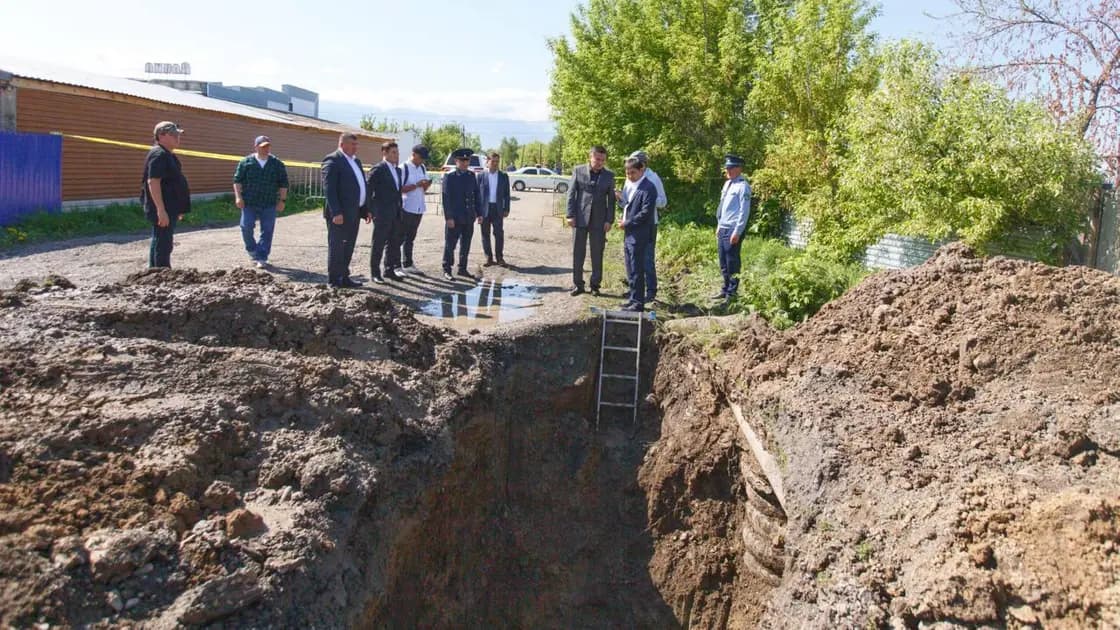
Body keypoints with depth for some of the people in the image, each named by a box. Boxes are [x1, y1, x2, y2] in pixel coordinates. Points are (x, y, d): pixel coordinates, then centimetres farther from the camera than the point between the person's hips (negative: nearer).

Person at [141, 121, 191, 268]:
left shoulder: (168, 155, 18)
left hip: (169, 209, 11)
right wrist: (161, 210, -28)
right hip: (163, 210, -11)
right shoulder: (158, 155, -15)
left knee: (159, 244, 16)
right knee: (163, 245, -10)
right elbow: (153, 182, -24)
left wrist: (177, 209, 28)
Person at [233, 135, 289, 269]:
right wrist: (238, 196, -7)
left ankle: (262, 258, 8)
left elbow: (283, 184, 6)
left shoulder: (277, 164, 4)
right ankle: (252, 251, 19)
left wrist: (282, 200, 0)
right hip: (249, 202, 0)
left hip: (269, 204, 0)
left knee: (267, 231, 0)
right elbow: (237, 180, 2)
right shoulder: (246, 162, 2)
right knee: (246, 227, -5)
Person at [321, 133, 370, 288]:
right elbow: (329, 189, -16)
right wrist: (336, 212, -22)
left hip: (354, 212, 8)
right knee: (336, 246, 0)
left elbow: (361, 186, 19)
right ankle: (334, 279, 8)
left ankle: (344, 277, 21)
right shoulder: (332, 160, -10)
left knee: (348, 247, 13)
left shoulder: (356, 161, 17)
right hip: (339, 213, -8)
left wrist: (366, 209, 13)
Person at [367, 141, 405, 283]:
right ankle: (374, 273, 7)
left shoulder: (397, 170, 14)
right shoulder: (378, 170, -11)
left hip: (395, 213, 8)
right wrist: (370, 210, -13)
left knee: (394, 243, 12)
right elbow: (368, 190, -12)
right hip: (382, 213, -8)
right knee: (379, 244, -1)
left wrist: (400, 208, 12)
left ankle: (390, 270, 22)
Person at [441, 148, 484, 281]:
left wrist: (479, 213, 6)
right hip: (455, 218, -5)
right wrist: (449, 217, -14)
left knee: (465, 245, 11)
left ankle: (462, 269, 21)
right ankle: (446, 270, 10)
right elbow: (446, 198, -9)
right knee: (450, 245, 1)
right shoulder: (449, 177, -5)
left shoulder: (472, 176, 11)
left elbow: (477, 195, 13)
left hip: (469, 218, 5)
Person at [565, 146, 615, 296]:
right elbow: (571, 193, 1)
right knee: (578, 252, 4)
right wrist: (570, 215, -6)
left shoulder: (609, 175, 4)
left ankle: (595, 285, 15)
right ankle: (578, 284, 14)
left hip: (599, 220, 0)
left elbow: (611, 199, 5)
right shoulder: (578, 171, 1)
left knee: (597, 254, 5)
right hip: (580, 218, 0)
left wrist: (609, 220, -3)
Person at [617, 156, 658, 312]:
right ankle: (633, 298, 24)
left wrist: (627, 223, -14)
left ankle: (638, 303, 1)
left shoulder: (648, 188, -13)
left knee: (637, 270, -5)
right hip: (628, 236, 9)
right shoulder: (633, 186, 16)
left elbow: (646, 213, -19)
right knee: (631, 270, 15)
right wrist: (623, 218, 5)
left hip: (638, 237, -9)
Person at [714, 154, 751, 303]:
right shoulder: (727, 183, 15)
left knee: (732, 263, -3)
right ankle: (725, 290, 25)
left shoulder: (742, 186, -12)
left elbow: (744, 211, -16)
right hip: (722, 229, 9)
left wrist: (737, 232, -19)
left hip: (733, 230, -9)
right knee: (723, 262, 15)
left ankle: (731, 293, 4)